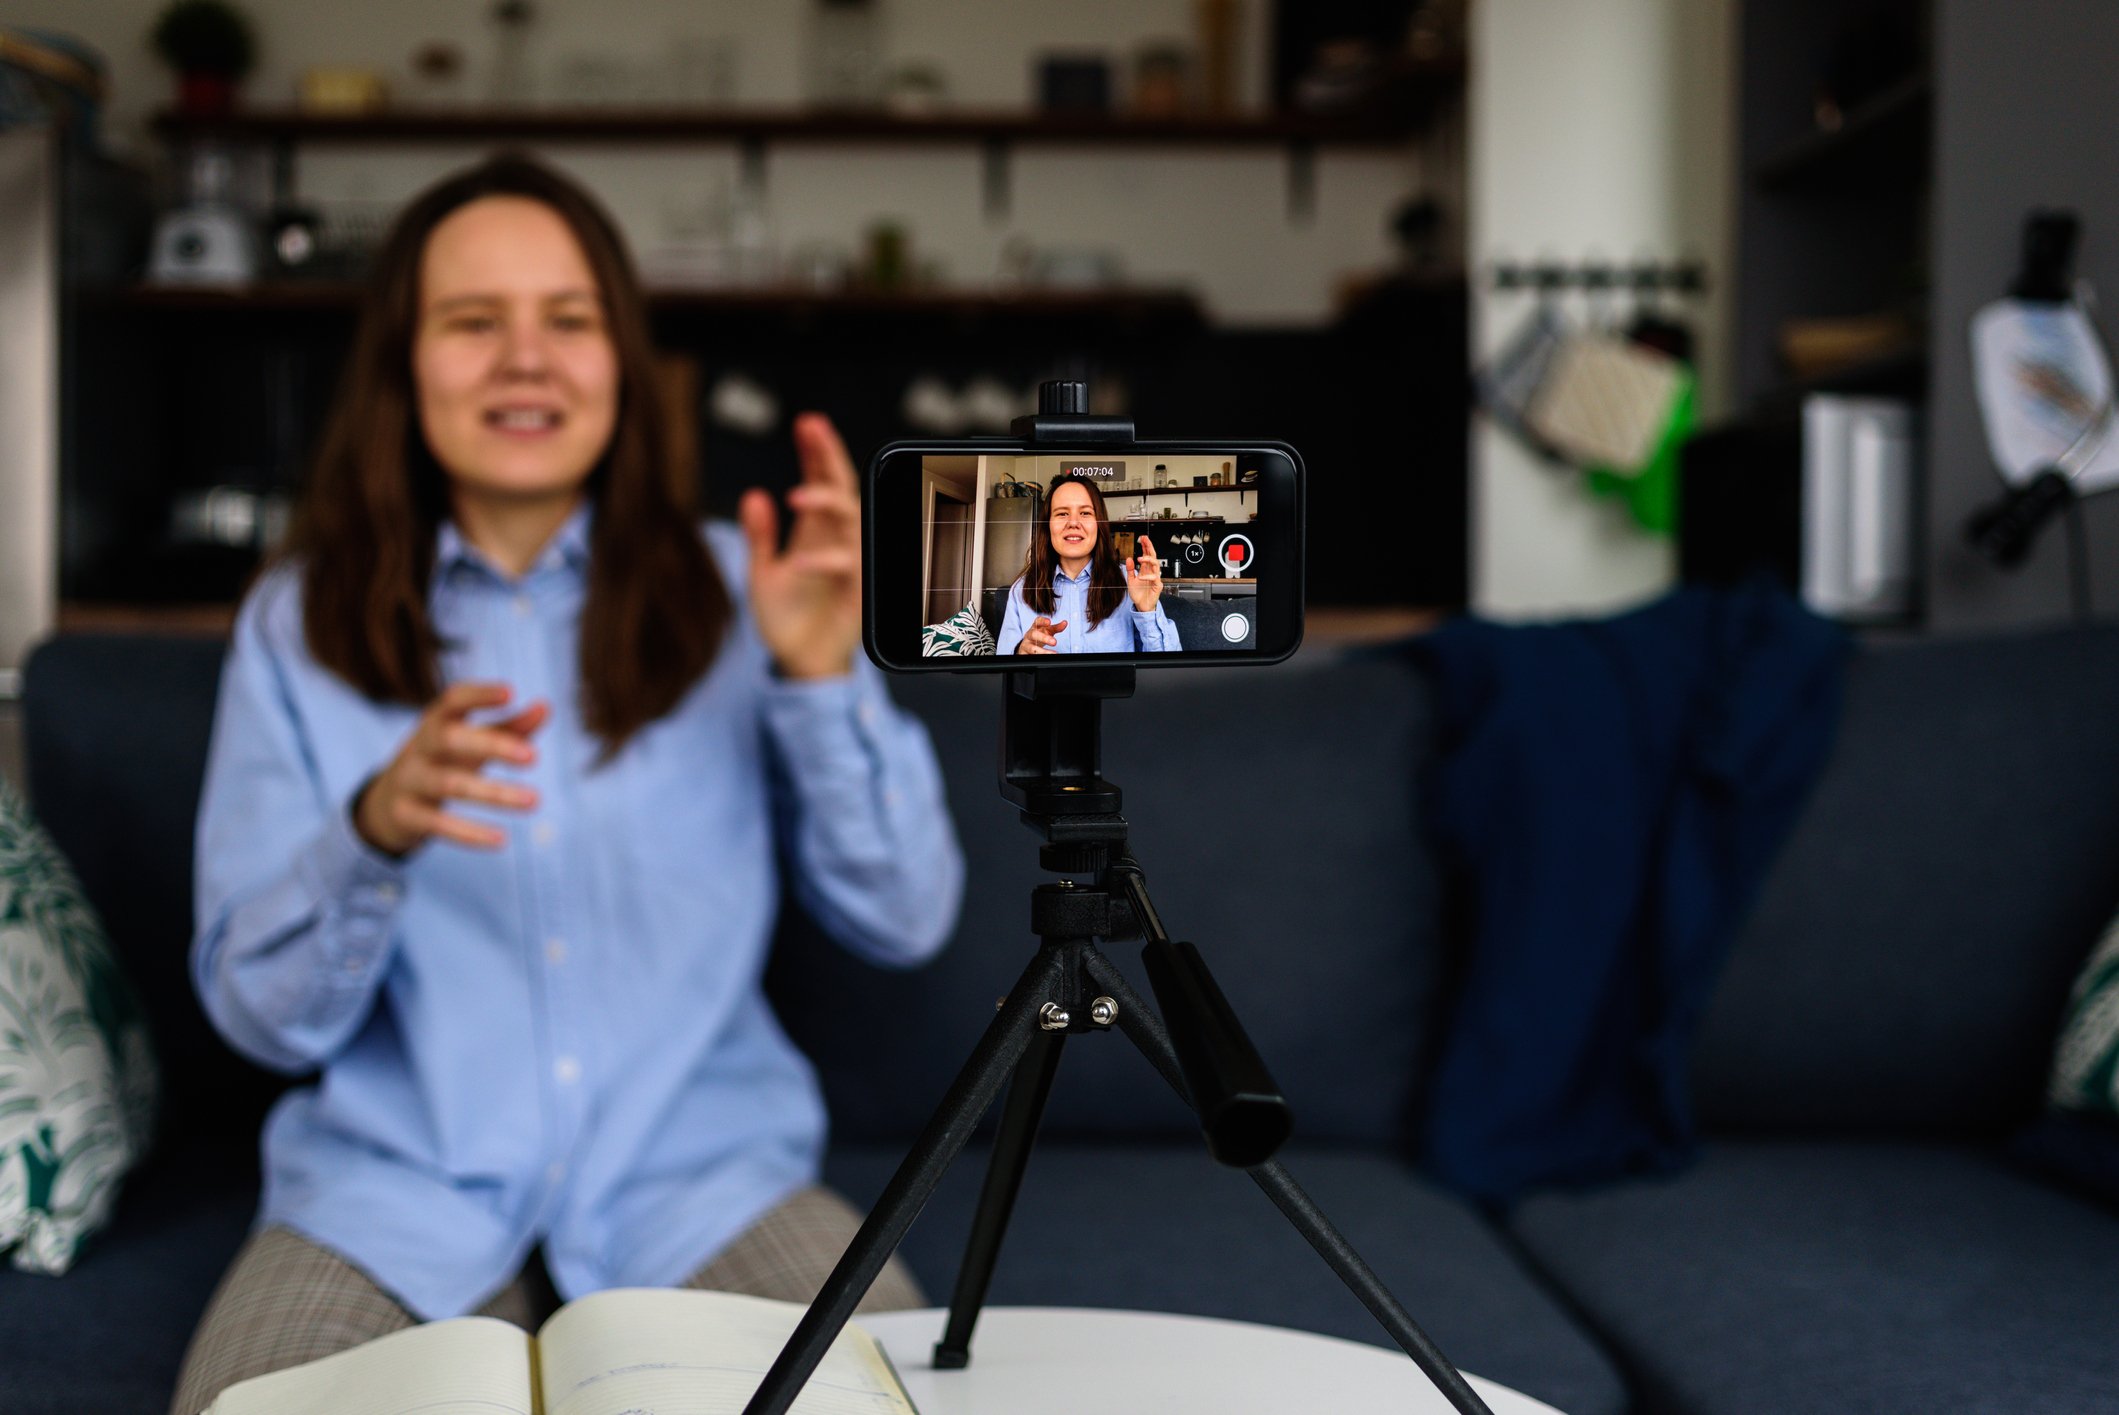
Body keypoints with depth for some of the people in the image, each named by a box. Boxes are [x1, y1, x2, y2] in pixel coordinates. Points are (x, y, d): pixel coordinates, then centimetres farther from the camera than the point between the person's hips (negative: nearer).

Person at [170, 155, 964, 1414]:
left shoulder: (726, 594, 3)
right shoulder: (299, 626, 3)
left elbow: (907, 923, -2)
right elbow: (263, 1015, -2)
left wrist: (824, 680, -17)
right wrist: (374, 833, -22)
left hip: (699, 1175, 1)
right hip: (398, 1186, 0)